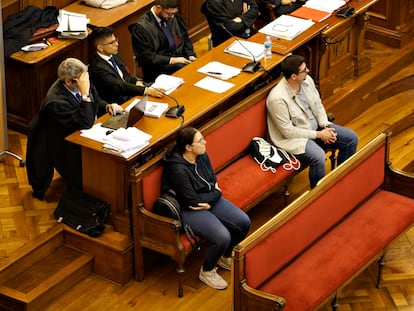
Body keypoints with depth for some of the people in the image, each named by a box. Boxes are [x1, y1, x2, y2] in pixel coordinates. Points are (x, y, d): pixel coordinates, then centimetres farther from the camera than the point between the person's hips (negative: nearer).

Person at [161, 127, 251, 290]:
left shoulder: (202, 156, -4)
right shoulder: (178, 169, -29)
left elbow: (213, 180, 8)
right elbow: (193, 201, -24)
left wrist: (211, 198, -13)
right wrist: (215, 193, -10)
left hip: (210, 201, 9)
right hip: (187, 210, -8)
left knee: (244, 222, -3)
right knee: (222, 237, -25)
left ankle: (225, 258, 23)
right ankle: (207, 271, 3)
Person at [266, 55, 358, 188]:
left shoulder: (307, 80, -6)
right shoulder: (277, 98, -29)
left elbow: (318, 106, 9)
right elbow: (288, 131, -23)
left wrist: (325, 127, -7)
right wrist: (318, 135, -19)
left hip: (315, 127, 8)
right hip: (294, 138, -8)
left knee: (352, 138, 1)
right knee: (318, 157, -34)